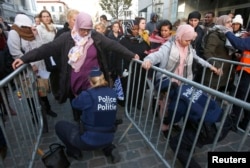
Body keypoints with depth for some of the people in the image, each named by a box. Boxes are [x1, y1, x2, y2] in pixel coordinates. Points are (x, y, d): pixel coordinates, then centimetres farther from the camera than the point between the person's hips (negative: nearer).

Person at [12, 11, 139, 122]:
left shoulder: (95, 36, -5)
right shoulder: (67, 38, -6)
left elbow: (113, 45, -7)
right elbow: (48, 48, -8)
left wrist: (131, 55, -10)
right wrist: (25, 58, -14)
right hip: (75, 82, 1)